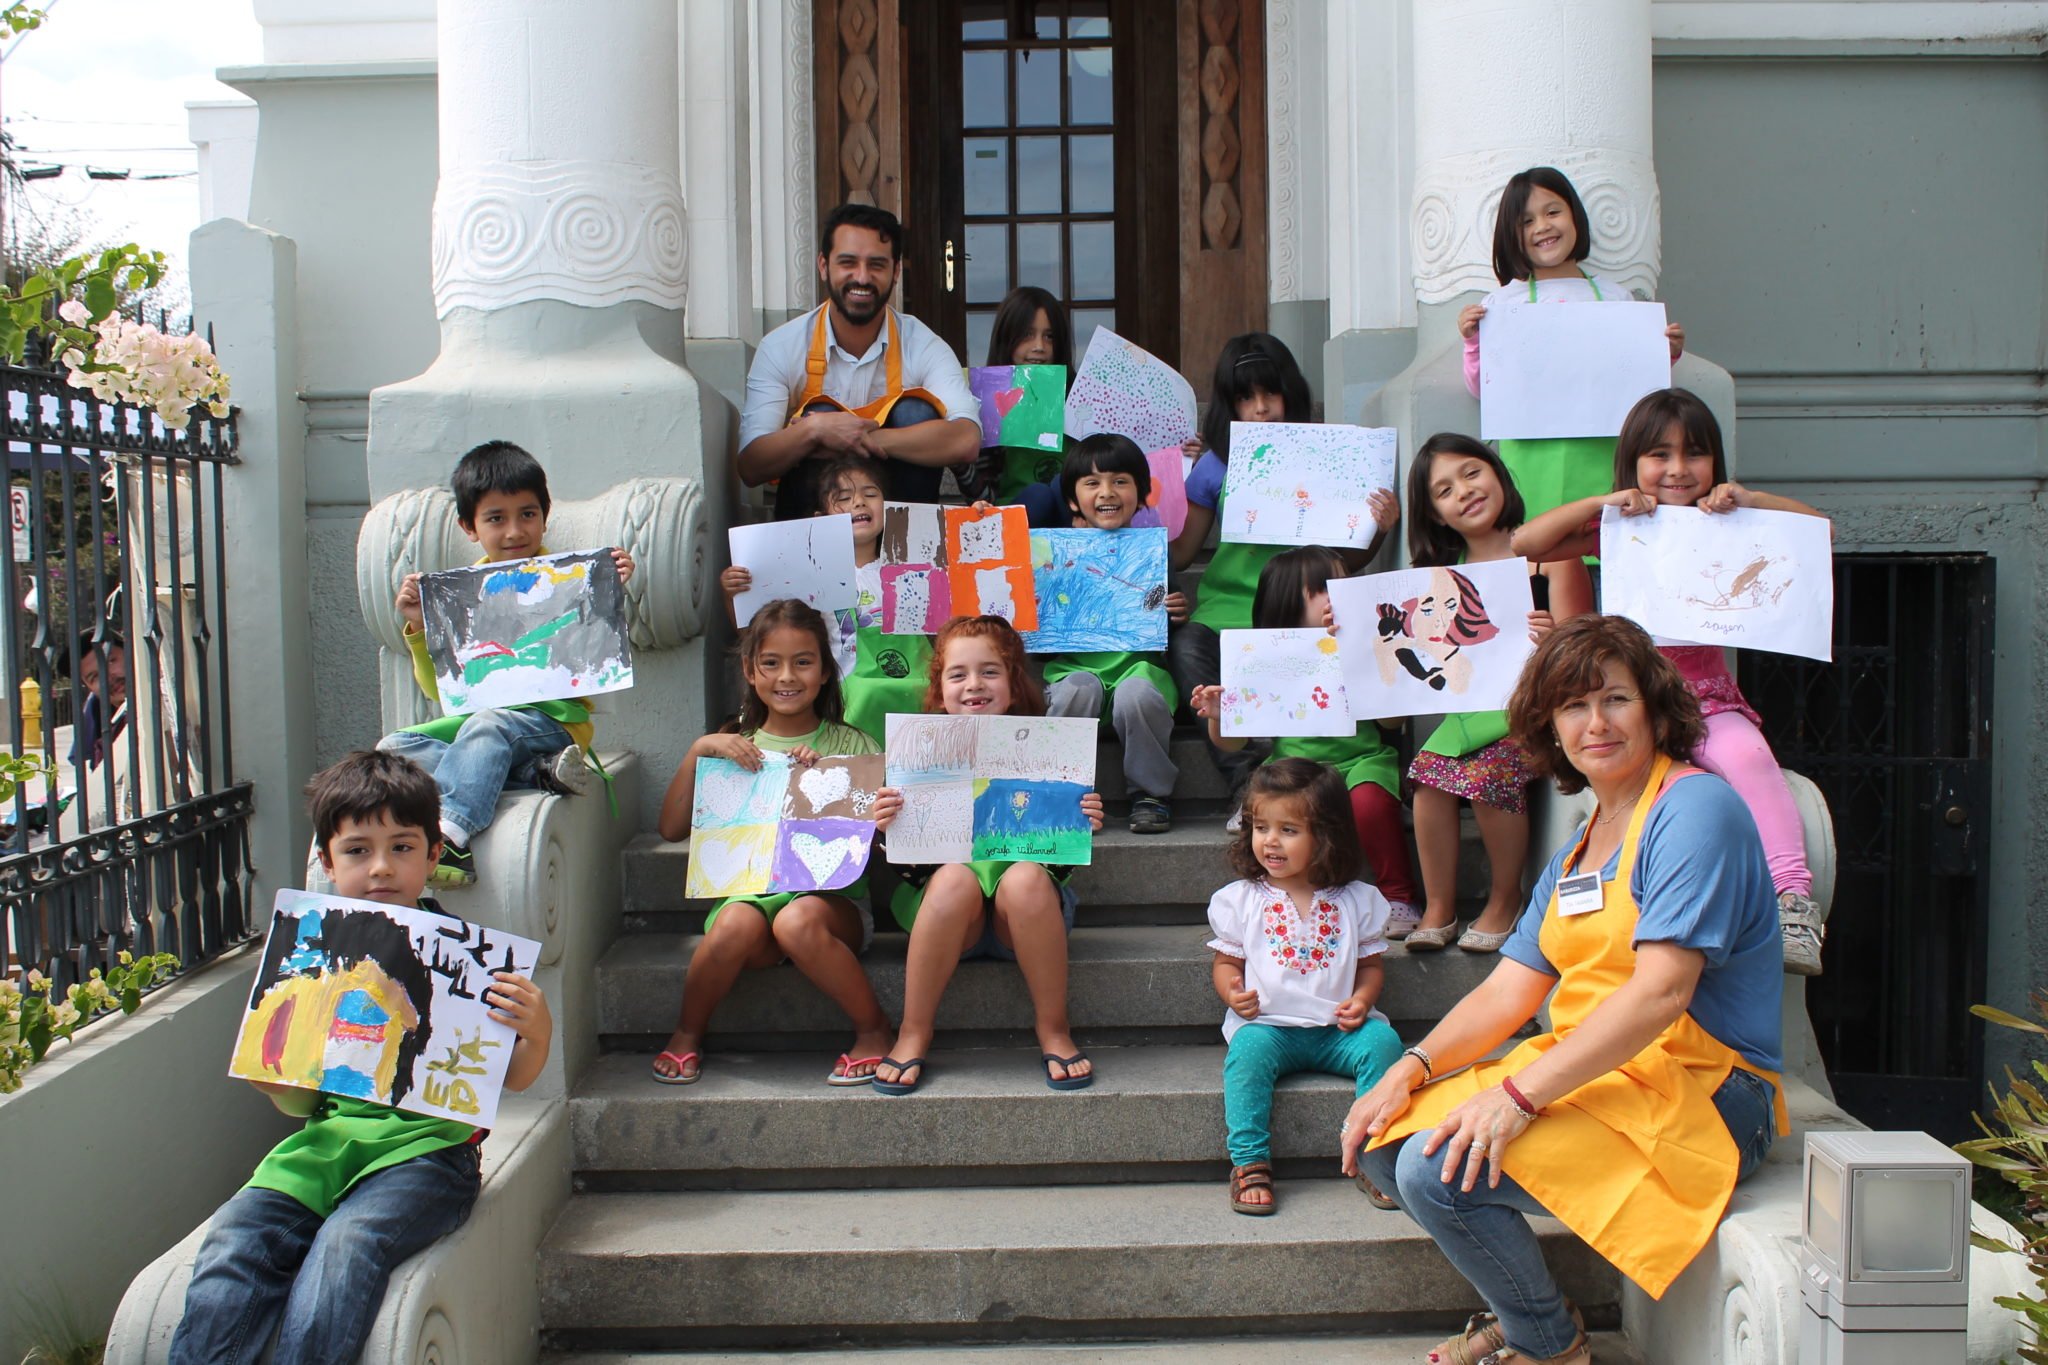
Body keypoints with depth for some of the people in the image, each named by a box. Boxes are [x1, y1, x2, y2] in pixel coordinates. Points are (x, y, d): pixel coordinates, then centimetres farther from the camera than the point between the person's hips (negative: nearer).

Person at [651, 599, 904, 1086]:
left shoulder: (849, 745, 9)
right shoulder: (731, 748, 13)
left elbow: (876, 824, 0)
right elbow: (671, 829, 7)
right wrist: (699, 750, -4)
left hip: (831, 894, -1)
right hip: (748, 890, 2)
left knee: (798, 921, -35)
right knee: (738, 924, -33)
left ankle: (874, 1029, -13)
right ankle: (685, 1035, -6)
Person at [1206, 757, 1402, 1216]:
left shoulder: (1356, 900, 7)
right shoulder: (1240, 900, 6)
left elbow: (1370, 964, 12)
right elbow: (1225, 961, 11)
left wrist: (1362, 1000, -9)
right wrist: (1233, 992, -11)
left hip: (1339, 1028, 1)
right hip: (1268, 1025, -1)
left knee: (1383, 1041, -27)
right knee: (1248, 1048, -33)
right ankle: (1249, 1162, -27)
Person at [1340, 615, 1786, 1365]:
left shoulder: (1694, 809, -12)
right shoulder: (1578, 850, 16)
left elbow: (1660, 992, -23)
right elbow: (1509, 992, 11)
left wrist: (1518, 1094, -28)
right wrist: (1412, 1069, -6)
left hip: (1695, 1093, -9)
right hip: (1583, 1072, 9)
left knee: (1442, 1169, -23)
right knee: (1382, 1141, 0)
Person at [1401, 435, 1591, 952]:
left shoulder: (1549, 553, 0)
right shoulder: (1441, 573, 13)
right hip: (1470, 705, 4)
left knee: (1488, 773, -29)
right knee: (1429, 772, -23)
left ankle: (1505, 900, -7)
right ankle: (1438, 908, -12)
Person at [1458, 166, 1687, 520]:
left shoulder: (1613, 295, 13)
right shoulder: (1501, 303, 7)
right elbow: (1482, 389, 7)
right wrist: (1473, 342, -7)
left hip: (1601, 452, 2)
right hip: (1533, 458, -1)